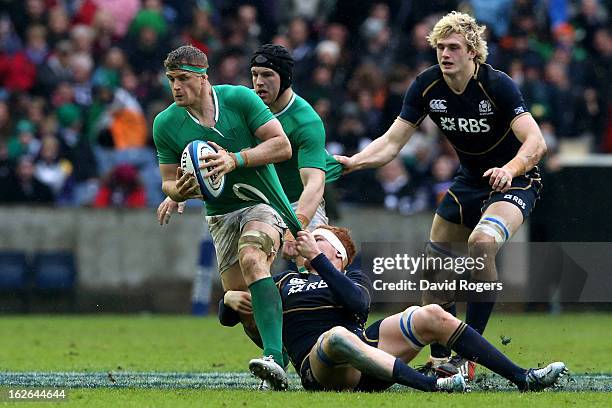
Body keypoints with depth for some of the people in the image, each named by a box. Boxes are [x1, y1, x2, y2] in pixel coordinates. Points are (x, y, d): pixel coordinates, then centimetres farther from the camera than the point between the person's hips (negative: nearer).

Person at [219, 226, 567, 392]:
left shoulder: (355, 279, 25)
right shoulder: (284, 282, 28)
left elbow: (357, 303, -2)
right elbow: (226, 318, 25)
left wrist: (317, 258, -4)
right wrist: (230, 299, 1)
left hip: (366, 346, 3)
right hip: (320, 371, -3)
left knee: (433, 316, -14)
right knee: (338, 336, -40)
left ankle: (523, 377, -15)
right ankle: (430, 384, -50)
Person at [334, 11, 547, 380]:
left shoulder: (497, 85, -24)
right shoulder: (427, 86, -9)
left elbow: (536, 142, -31)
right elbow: (393, 141, -6)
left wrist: (509, 169, -50)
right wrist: (353, 162, -23)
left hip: (515, 181, -7)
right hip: (469, 180, 7)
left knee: (482, 242, -32)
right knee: (435, 264, 3)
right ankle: (440, 359, 20)